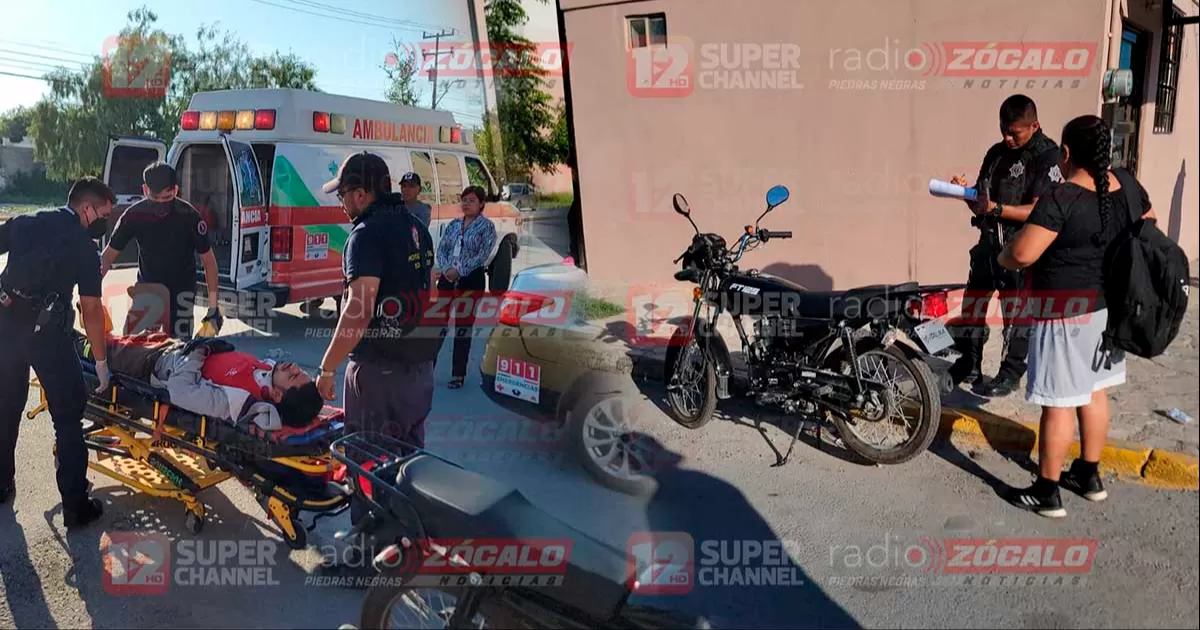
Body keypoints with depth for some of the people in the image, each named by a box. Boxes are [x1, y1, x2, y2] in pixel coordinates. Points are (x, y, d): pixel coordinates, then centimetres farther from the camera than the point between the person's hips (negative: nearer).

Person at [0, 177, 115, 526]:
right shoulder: (84, 247, 0)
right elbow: (90, 309, -3)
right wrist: (101, 361, 3)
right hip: (46, 330, -5)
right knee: (68, 415, 3)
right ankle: (75, 505, 5)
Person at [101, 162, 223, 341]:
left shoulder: (189, 215, -20)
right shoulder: (134, 215, -15)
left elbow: (208, 260, -14)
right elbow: (109, 254, -7)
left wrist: (213, 306, -17)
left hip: (181, 288, -2)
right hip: (147, 286, 3)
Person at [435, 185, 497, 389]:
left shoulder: (486, 226, -1)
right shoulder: (453, 224, 14)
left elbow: (483, 255, -11)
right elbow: (441, 249, 9)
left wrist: (460, 270, -17)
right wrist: (446, 268, -10)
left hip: (472, 279, -4)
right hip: (448, 278, 5)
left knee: (463, 328, 0)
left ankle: (458, 374, 7)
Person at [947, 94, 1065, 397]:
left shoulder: (1047, 157, -12)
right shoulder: (996, 153, 9)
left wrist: (996, 208, -30)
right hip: (989, 242, 7)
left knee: (1016, 314, 4)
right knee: (972, 306, 13)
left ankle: (1010, 374, 18)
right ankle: (969, 365, 27)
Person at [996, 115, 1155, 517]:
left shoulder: (1061, 199, -23)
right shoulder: (1128, 186, 2)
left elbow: (1021, 255, -26)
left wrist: (1002, 258, -5)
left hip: (1066, 316, -8)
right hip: (1109, 308, 8)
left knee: (1059, 404, 0)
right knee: (1095, 392, 19)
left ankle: (1046, 493, 11)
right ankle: (1089, 475, 33)